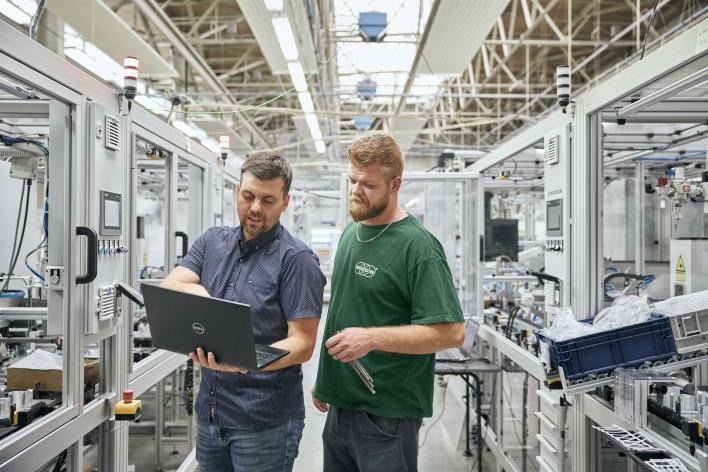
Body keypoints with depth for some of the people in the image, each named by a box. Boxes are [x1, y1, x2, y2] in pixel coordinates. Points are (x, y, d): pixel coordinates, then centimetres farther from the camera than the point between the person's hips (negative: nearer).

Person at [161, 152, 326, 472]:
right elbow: (168, 290, -4)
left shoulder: (296, 259, -13)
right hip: (209, 411, 5)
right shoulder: (212, 242, 6)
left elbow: (303, 343, -17)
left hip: (265, 421, -5)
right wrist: (195, 291, -24)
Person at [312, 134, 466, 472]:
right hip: (340, 404, 7)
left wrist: (372, 338, -28)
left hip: (386, 415, -7)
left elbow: (451, 331, -21)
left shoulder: (417, 246, -16)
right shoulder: (350, 233, 9)